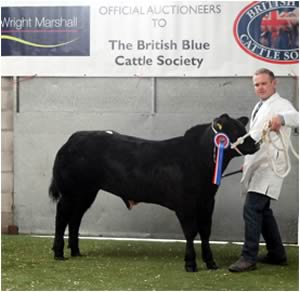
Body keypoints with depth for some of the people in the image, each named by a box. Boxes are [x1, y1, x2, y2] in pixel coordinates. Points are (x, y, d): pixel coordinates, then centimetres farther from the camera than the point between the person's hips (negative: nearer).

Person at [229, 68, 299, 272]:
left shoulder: (280, 104, -8)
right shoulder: (260, 107, 19)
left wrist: (281, 118, -51)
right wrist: (248, 162, 27)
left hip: (268, 166, -9)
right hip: (256, 166, 9)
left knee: (252, 209, -15)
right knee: (263, 210, 13)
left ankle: (249, 257, -12)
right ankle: (277, 254, 23)